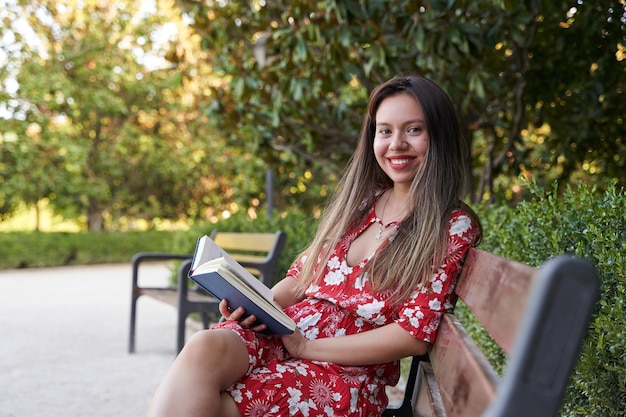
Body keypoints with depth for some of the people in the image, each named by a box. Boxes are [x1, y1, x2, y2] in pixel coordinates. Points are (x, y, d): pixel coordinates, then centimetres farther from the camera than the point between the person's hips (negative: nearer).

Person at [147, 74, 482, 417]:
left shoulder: (454, 227, -1)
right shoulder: (358, 200, 16)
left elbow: (415, 334, -9)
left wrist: (306, 346, -11)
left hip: (350, 371, -4)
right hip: (283, 333, 5)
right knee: (204, 347, -31)